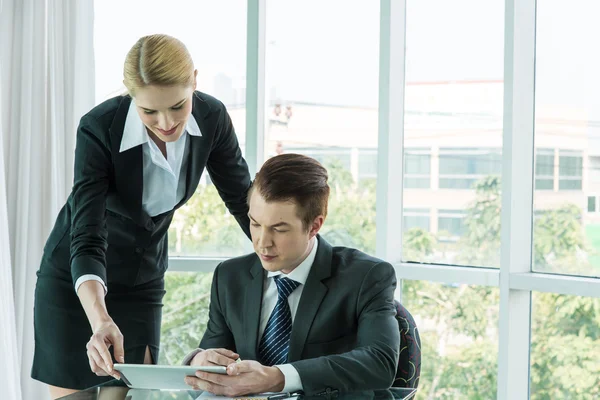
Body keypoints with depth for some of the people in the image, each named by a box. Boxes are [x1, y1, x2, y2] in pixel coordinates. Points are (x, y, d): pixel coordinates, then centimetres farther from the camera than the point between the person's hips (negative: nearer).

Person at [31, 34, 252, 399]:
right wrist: (100, 320, -49)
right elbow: (87, 239, -33)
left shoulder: (211, 118, -16)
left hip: (144, 282, 4)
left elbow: (244, 201, -3)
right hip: (76, 282, -3)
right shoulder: (99, 129, -28)